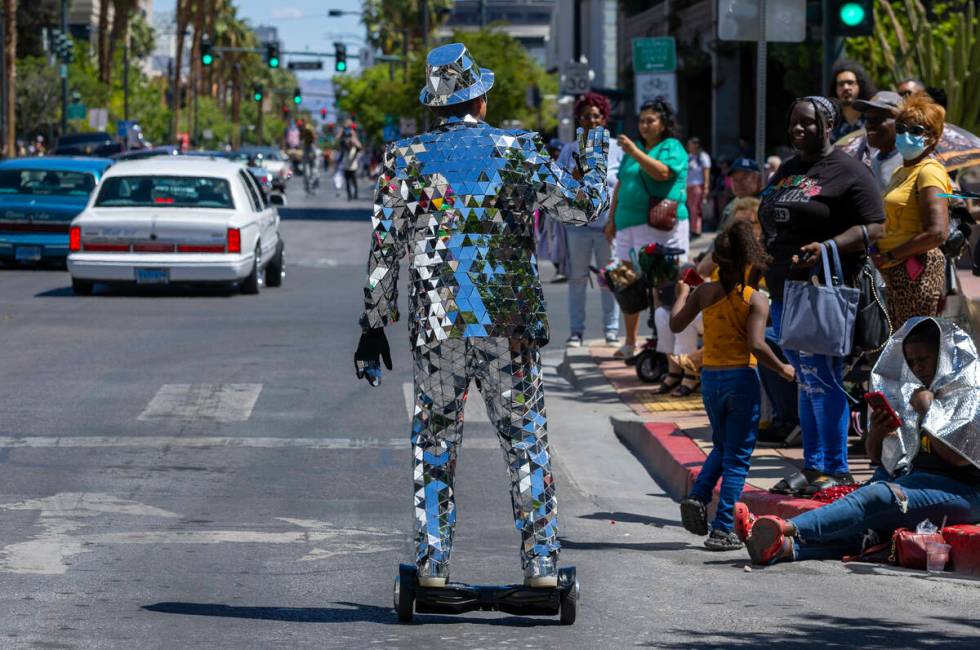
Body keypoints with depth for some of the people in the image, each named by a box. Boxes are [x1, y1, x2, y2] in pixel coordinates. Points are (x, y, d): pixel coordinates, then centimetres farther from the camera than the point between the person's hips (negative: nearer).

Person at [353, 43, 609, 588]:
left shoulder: (406, 160, 0)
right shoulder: (520, 152, -2)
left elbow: (384, 251, 1)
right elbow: (586, 206, 4)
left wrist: (373, 326, 8)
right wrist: (598, 155, 24)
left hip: (437, 327, 0)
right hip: (512, 328, 0)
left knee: (435, 442, 11)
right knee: (527, 442, 8)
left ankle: (433, 564, 6)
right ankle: (542, 565, 6)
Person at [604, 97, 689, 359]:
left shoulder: (672, 148, 0)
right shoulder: (634, 148, 22)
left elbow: (662, 173, -20)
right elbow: (621, 186, 25)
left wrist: (634, 152, -22)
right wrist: (612, 219, 20)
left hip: (660, 226, -7)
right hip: (628, 224, 7)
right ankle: (630, 343, 12)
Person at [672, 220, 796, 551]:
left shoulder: (704, 292, -1)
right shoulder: (755, 299, -11)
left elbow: (676, 324, 6)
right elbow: (756, 344, -20)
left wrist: (682, 295, 22)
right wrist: (782, 369, -6)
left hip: (710, 377, 4)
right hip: (741, 378, -4)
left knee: (722, 446, 25)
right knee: (737, 457, 4)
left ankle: (698, 496, 3)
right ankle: (723, 529, 1)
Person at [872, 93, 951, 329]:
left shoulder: (930, 171, -9)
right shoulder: (901, 172, 20)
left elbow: (937, 232, -20)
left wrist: (890, 256, -15)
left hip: (918, 270, -10)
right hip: (897, 274, 10)